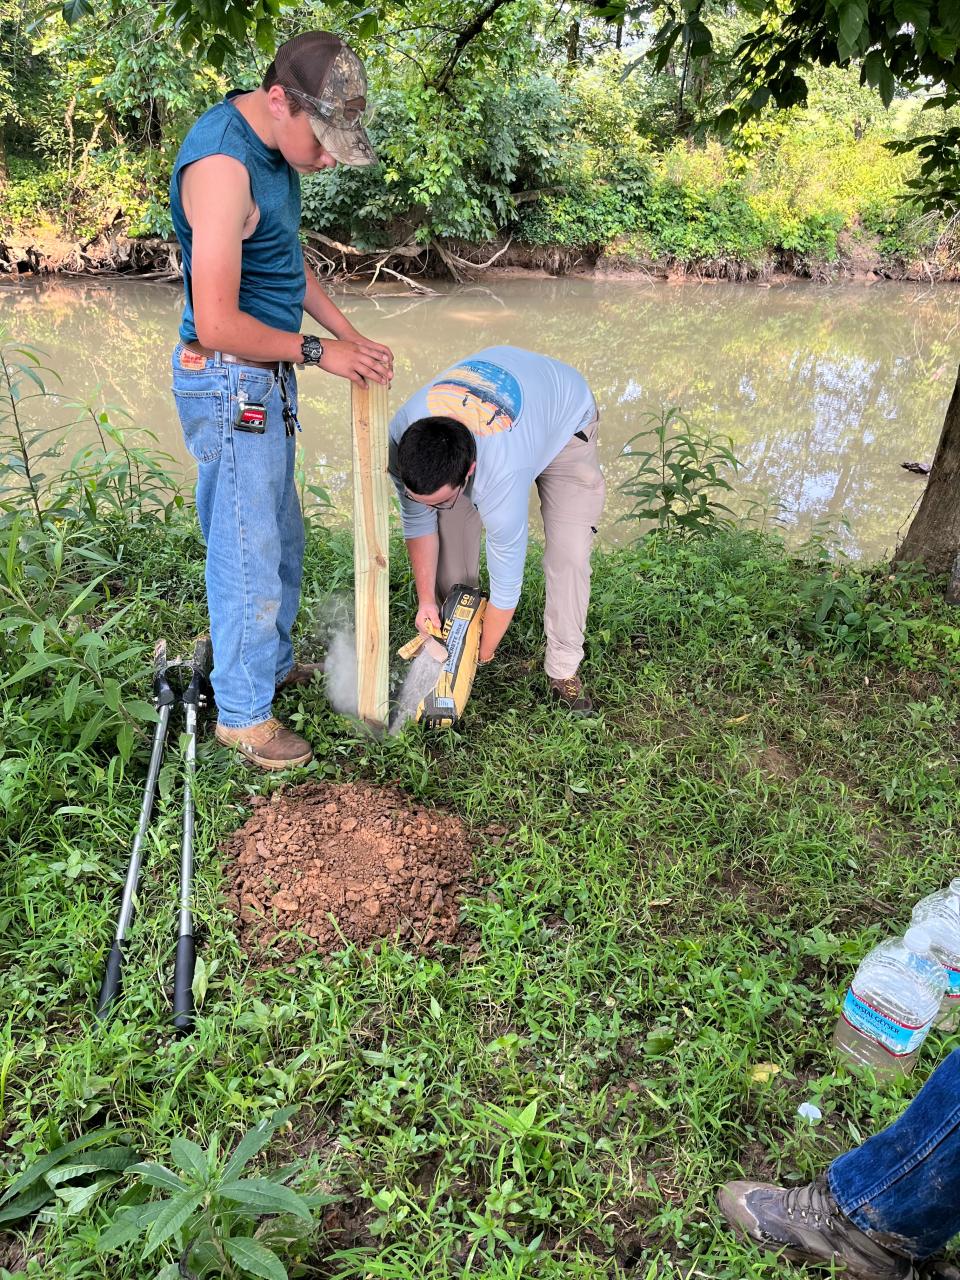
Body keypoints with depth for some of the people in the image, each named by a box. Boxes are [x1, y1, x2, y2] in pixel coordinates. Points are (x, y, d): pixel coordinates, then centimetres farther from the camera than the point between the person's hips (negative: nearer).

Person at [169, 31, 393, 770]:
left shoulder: (273, 147, 7)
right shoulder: (222, 164, -23)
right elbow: (217, 325, -26)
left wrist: (348, 334, 7)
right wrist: (317, 352, -15)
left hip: (267, 377, 10)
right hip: (229, 384, -10)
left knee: (282, 538, 20)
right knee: (248, 556, 1)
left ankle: (274, 662, 40)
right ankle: (243, 714, 18)